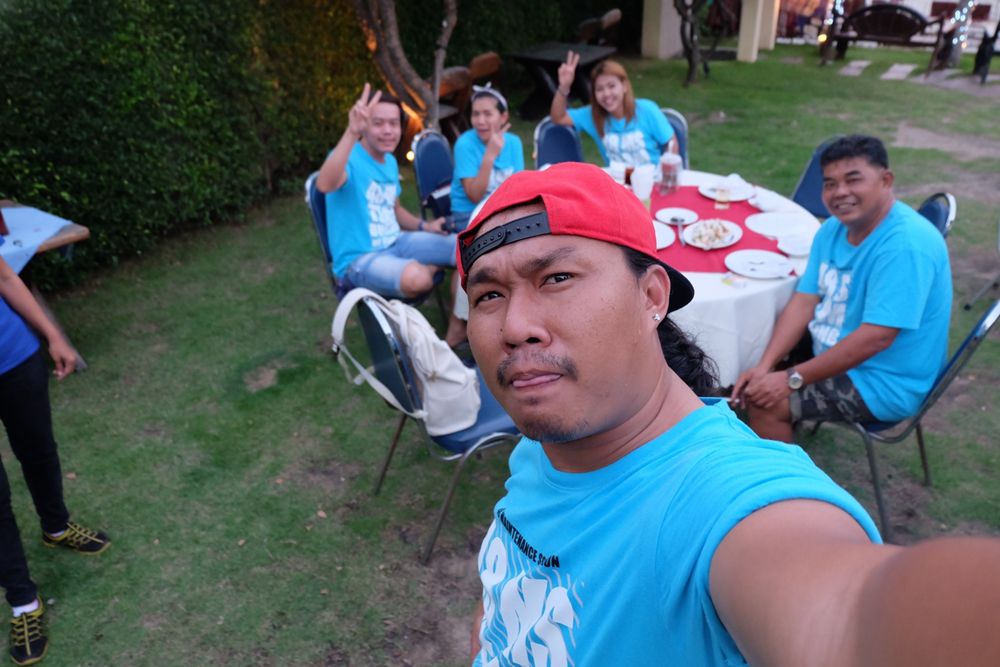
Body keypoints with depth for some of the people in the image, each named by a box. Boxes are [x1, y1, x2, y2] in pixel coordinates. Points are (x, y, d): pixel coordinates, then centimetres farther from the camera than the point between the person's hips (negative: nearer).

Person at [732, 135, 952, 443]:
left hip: (884, 383, -8)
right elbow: (804, 301, -4)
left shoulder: (906, 244, -28)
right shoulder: (833, 229, 0)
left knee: (765, 402, -19)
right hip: (831, 354, 9)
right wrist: (764, 365, -17)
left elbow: (876, 337, -32)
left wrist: (793, 379, -28)